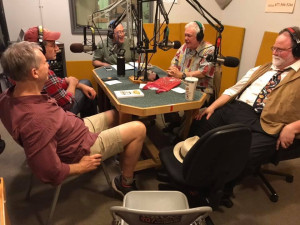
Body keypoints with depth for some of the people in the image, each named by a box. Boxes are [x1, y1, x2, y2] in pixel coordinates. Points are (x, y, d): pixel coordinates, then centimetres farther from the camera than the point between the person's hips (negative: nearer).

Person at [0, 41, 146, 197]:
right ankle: (125, 183, 11)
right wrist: (81, 167, -15)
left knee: (114, 114, 22)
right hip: (81, 148, -9)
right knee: (138, 129, -5)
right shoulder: (36, 120, -39)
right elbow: (50, 173, -32)